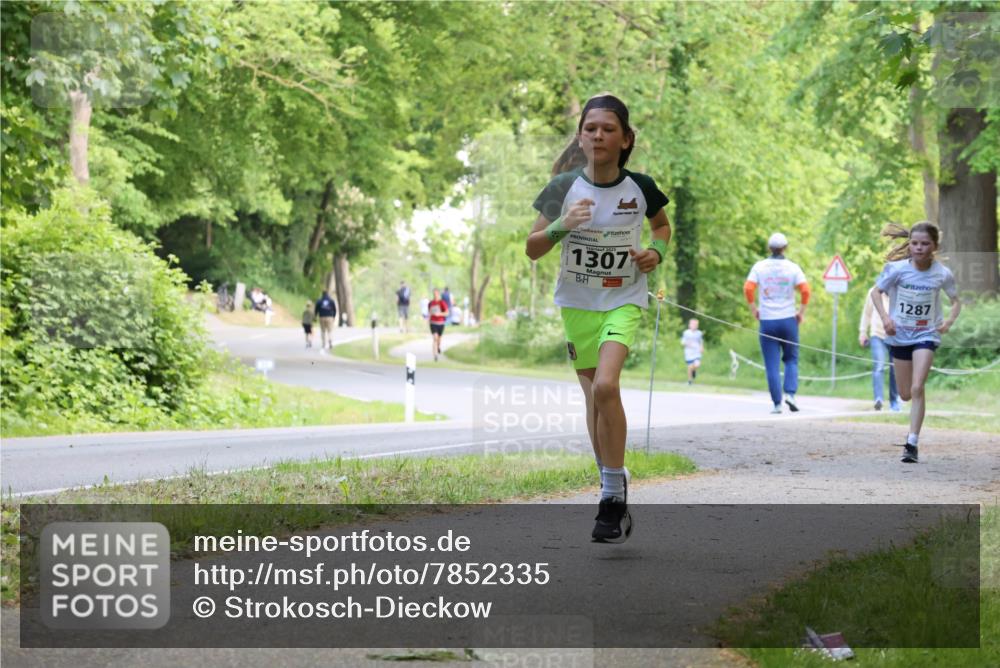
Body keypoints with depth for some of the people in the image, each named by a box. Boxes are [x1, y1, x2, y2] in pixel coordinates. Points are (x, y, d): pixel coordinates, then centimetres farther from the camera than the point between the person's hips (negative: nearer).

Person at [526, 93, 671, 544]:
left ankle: (613, 494, -12)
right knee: (593, 397, 8)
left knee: (605, 386, -23)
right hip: (577, 303, 2)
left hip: (624, 300, -2)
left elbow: (662, 224, 17)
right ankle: (614, 497, 24)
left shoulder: (639, 188, -6)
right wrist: (562, 225, -20)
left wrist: (657, 251, -4)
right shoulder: (564, 188, -6)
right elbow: (532, 249, -2)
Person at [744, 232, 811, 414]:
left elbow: (748, 288, -9)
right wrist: (802, 312, 1)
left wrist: (753, 309, 4)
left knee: (772, 364, 3)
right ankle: (790, 393, -7)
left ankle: (777, 403, -1)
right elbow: (805, 290, -11)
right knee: (791, 359, 13)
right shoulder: (793, 268, -1)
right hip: (788, 319, 0)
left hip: (767, 321, 0)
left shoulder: (759, 267, 1)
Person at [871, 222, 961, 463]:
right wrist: (885, 317, -16)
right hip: (899, 335, 1)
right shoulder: (897, 269, -13)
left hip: (926, 335, -1)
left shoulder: (942, 274, -11)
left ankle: (912, 443, -11)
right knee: (905, 394, 9)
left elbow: (956, 301, 5)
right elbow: (876, 292, -1)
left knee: (917, 389, -16)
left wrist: (949, 321, -13)